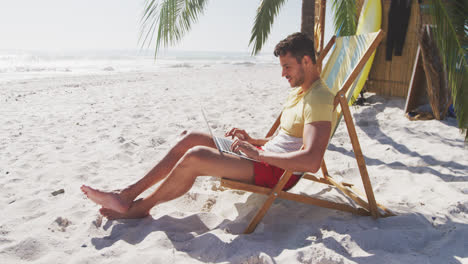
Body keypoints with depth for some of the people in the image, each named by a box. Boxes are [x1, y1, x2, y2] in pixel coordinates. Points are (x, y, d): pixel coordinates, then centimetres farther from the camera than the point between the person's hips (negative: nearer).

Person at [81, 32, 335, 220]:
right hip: (265, 157, 10)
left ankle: (140, 207, -2)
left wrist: (257, 153, -25)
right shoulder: (298, 90, 15)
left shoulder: (319, 99, -18)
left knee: (195, 156, -25)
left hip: (279, 172, -10)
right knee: (190, 138, 0)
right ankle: (128, 193, 1)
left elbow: (311, 161, -31)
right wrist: (253, 140, 8)